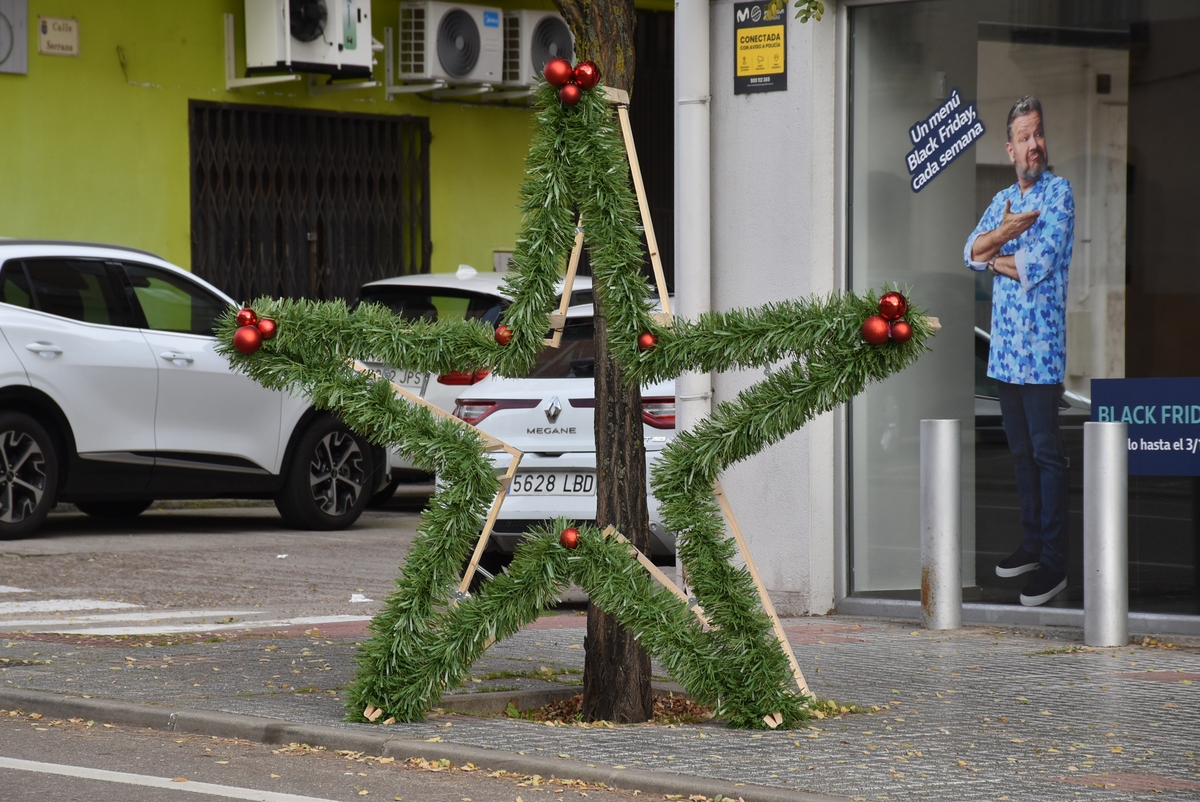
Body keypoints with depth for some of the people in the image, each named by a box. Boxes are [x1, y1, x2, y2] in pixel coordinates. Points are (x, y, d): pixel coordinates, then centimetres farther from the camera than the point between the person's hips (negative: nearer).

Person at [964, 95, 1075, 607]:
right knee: (1021, 450, 14)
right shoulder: (1002, 200, 14)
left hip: (1041, 348, -7)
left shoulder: (1059, 193, -7)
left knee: (1046, 453, -6)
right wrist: (1002, 233, -17)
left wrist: (993, 259, -3)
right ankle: (1032, 544, 23)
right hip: (1004, 348, 7)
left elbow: (1037, 265, -17)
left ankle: (1055, 563, -6)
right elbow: (971, 252, 1)